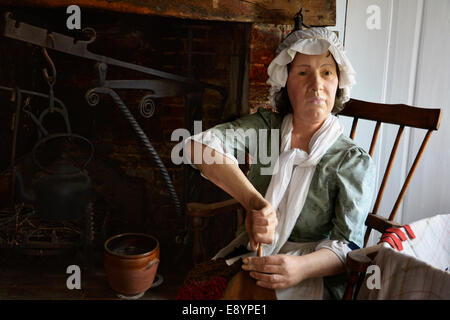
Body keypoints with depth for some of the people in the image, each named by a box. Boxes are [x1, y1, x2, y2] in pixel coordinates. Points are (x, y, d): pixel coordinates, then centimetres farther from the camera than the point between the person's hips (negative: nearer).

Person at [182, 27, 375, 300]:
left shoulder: (354, 162, -5)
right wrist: (255, 202, -29)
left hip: (312, 275, -3)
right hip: (252, 257, 3)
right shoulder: (265, 127, 1)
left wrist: (301, 267, -32)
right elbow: (198, 145, -16)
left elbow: (347, 246, -11)